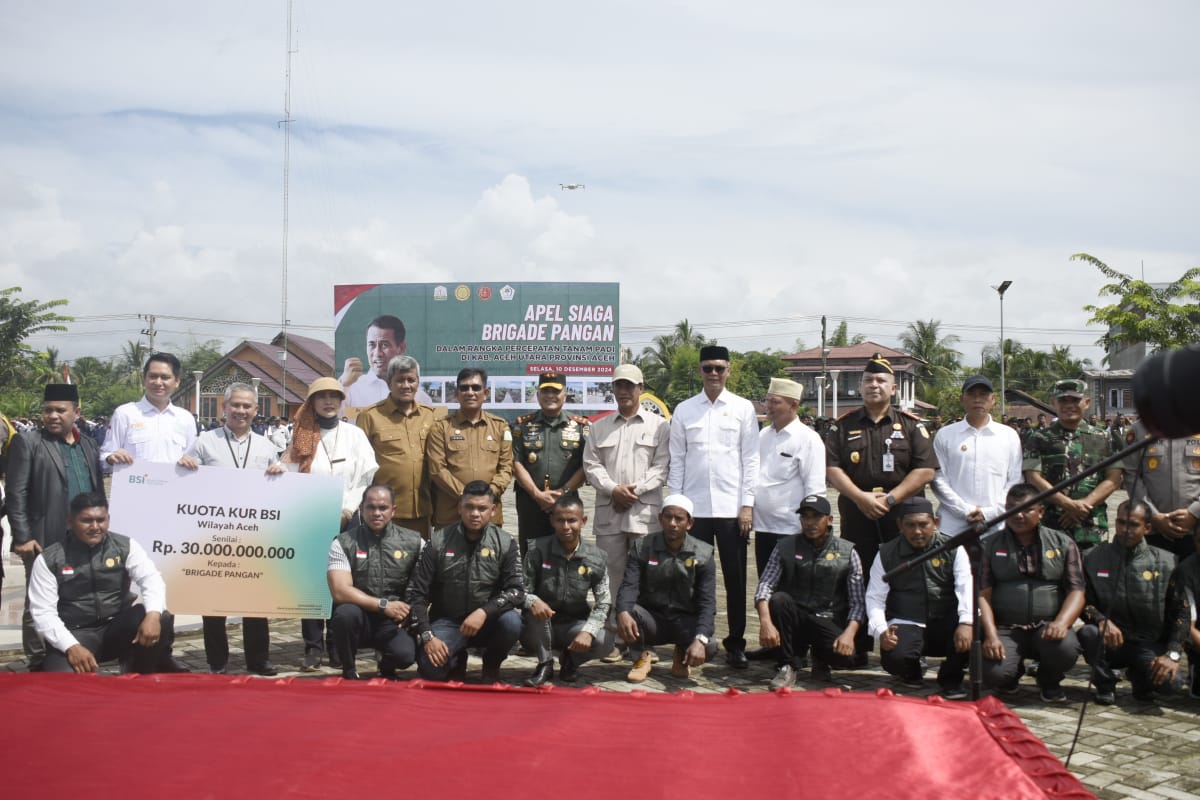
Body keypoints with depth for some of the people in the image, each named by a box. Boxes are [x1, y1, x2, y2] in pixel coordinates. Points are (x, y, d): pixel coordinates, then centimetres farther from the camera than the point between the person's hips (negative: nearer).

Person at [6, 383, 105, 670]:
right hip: (44, 543, -5)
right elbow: (16, 494, -7)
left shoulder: (89, 446, 14)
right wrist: (22, 537, -12)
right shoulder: (28, 442, -2)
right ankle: (38, 665, 11)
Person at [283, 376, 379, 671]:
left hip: (345, 519, 0)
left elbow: (367, 476, 2)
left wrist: (348, 509, -7)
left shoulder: (354, 434, 7)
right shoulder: (301, 436, 9)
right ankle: (312, 647, 2)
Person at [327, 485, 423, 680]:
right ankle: (349, 672, -5)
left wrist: (413, 611, -11)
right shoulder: (343, 543, -4)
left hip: (394, 622, 1)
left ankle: (387, 669, 11)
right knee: (346, 612, -34)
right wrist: (383, 605, -18)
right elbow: (340, 592, -13)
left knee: (405, 654, -29)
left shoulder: (413, 542, 1)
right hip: (358, 618, 0)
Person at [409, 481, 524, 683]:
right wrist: (427, 636, -14)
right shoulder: (439, 542, -5)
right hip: (446, 621, 0)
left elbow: (516, 590, -11)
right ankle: (457, 661, 12)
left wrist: (484, 612, -27)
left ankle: (492, 665, 2)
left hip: (488, 621, 1)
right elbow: (417, 593, -3)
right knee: (430, 669, -27)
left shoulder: (504, 543, -5)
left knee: (511, 621, -32)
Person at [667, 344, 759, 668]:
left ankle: (736, 644, 12)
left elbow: (750, 459, 2)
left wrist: (748, 504, -5)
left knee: (735, 578, 4)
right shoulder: (684, 410, 8)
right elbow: (677, 461, 7)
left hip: (732, 507, -1)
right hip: (694, 507, 1)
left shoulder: (743, 408, 4)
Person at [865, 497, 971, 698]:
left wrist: (966, 623, -30)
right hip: (906, 624, -1)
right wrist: (881, 630, -18)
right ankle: (912, 672, 12)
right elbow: (874, 597, 1)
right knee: (895, 658, -32)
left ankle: (950, 679, 1)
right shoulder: (887, 554, 4)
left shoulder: (953, 549, 3)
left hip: (945, 623, 1)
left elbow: (966, 587, -12)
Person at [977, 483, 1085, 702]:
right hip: (1005, 628, -1)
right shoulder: (990, 546, 8)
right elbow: (982, 594, 0)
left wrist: (1061, 622, -18)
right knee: (993, 674, -28)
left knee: (1066, 649, -33)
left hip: (1047, 627, 1)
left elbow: (1076, 591, 3)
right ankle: (1014, 672, 14)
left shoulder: (1063, 544, 10)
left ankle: (1049, 680, 6)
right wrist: (991, 635, -14)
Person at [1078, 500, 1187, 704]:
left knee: (1170, 682, -28)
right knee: (1087, 633, -33)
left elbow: (1181, 611, -1)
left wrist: (1172, 654, -12)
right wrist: (1101, 620, -23)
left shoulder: (1165, 562, 0)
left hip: (1148, 644, 0)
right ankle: (1105, 681, -1)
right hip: (1110, 642, 0)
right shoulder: (1094, 557, 1)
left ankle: (1139, 677, 12)